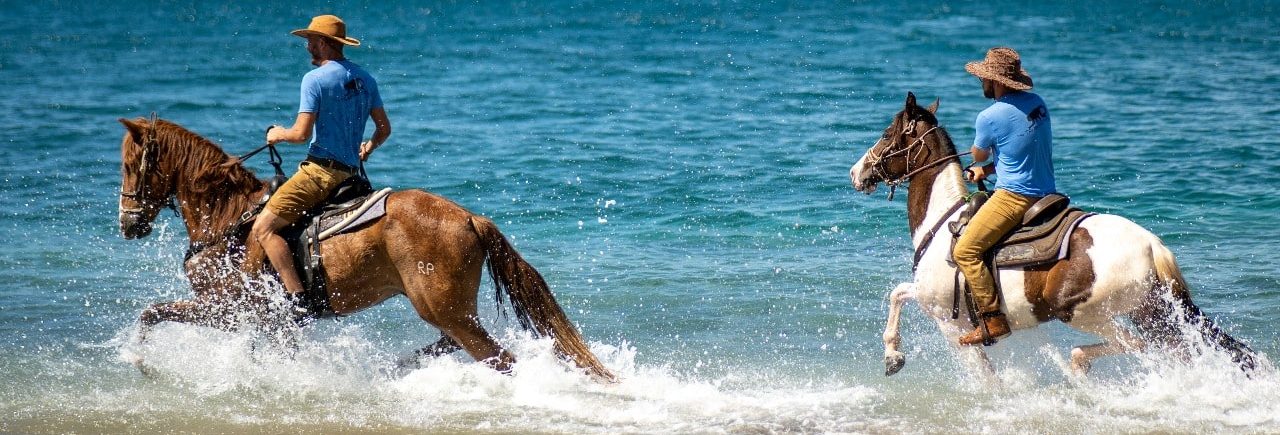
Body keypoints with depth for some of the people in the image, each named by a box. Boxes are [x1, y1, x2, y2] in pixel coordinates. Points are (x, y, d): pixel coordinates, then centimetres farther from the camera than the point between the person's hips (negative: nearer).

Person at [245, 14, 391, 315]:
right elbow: (384, 129, 17)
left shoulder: (315, 79, -11)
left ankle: (297, 300, -27)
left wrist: (278, 134, 4)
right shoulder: (365, 79, 13)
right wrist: (367, 148, 36)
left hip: (320, 170, -9)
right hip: (350, 172, 9)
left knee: (263, 228, -14)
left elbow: (302, 133, -16)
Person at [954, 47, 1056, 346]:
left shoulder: (990, 117, -14)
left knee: (965, 251, -9)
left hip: (1014, 197, -9)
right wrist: (987, 170, 14)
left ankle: (993, 320, -16)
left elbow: (979, 156, 4)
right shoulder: (1038, 104, 9)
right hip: (1047, 195, 9)